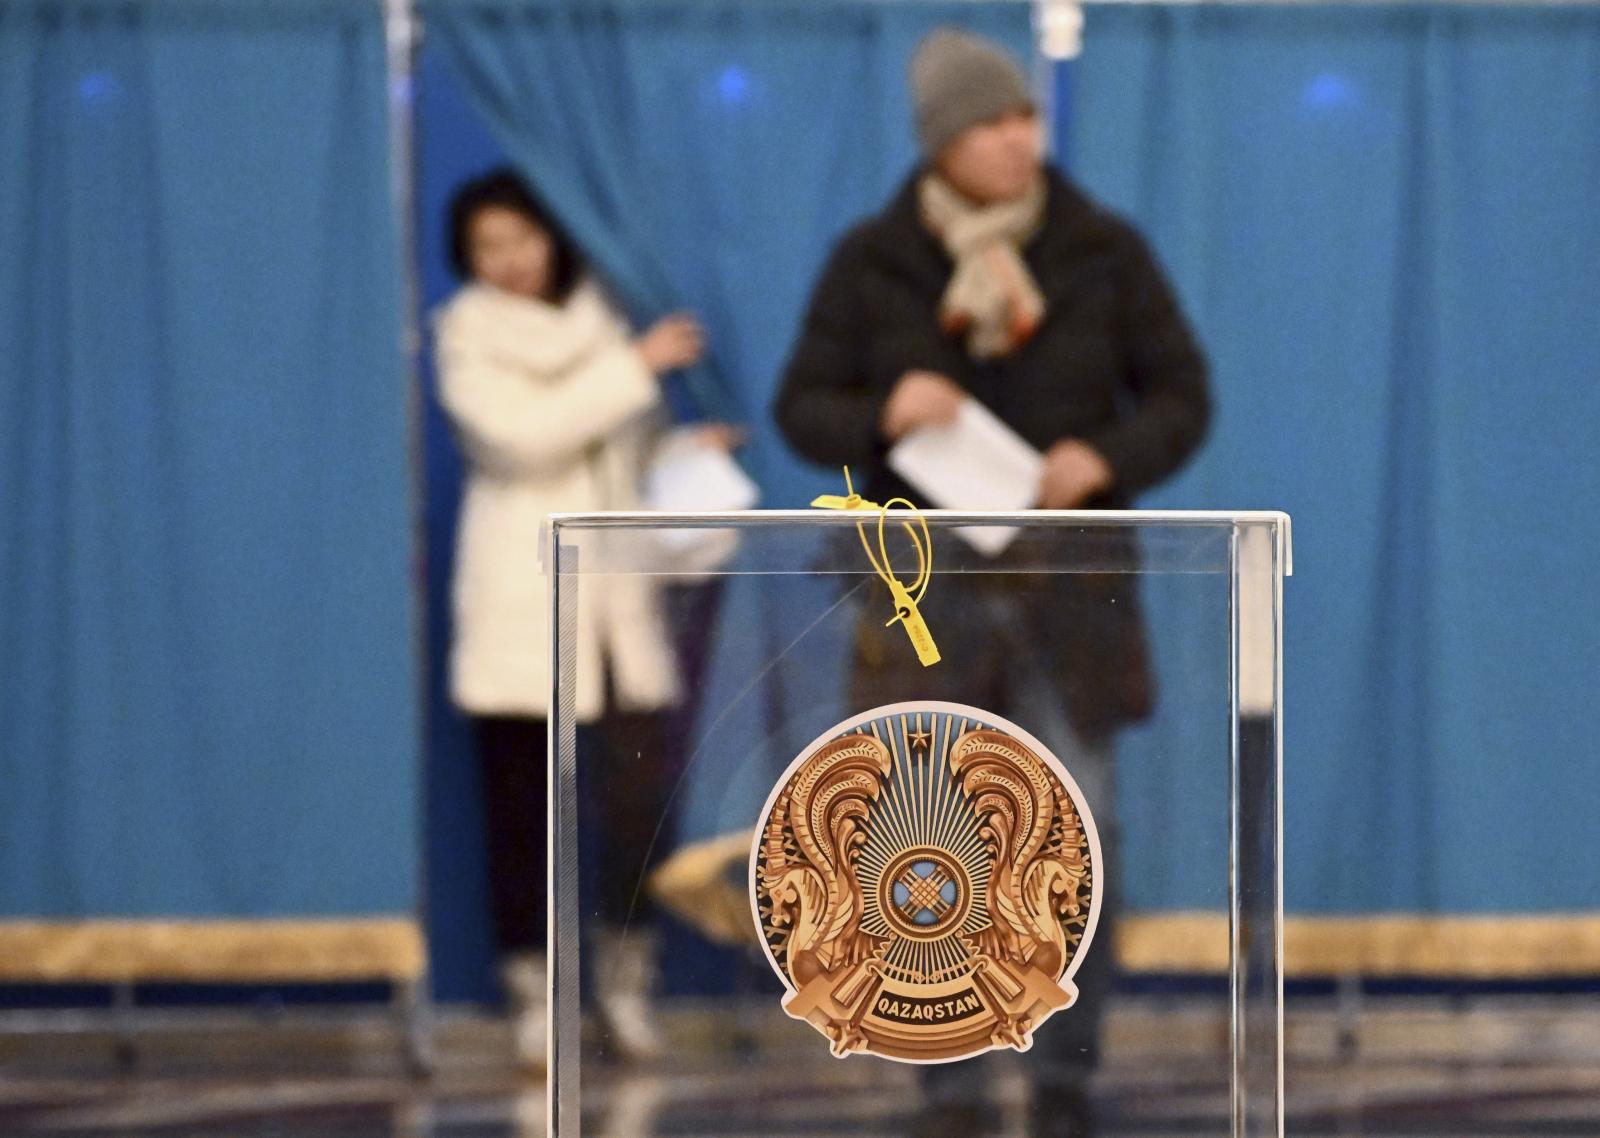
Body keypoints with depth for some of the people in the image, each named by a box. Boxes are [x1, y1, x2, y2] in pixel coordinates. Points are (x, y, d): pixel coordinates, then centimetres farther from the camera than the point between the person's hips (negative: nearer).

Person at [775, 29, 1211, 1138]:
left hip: (1070, 585, 0)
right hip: (932, 587, 0)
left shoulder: (1103, 250, 2)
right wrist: (883, 415, -16)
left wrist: (1108, 458, -14)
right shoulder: (873, 263, 2)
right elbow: (802, 407, 5)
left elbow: (1182, 395, 5)